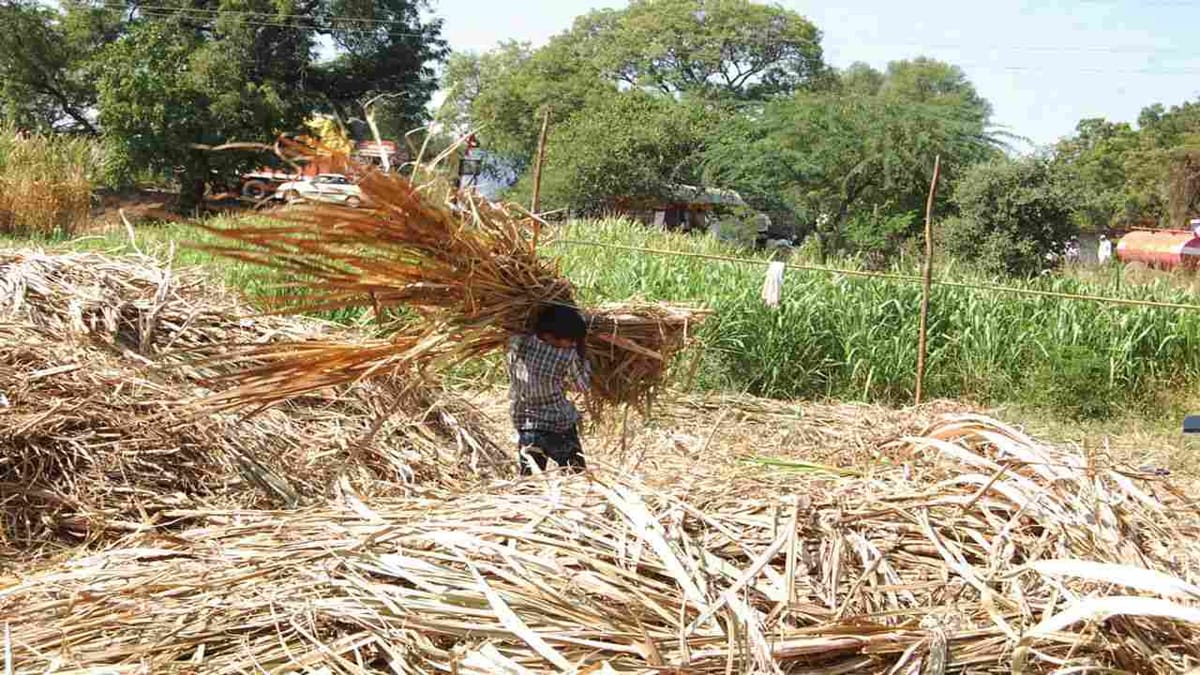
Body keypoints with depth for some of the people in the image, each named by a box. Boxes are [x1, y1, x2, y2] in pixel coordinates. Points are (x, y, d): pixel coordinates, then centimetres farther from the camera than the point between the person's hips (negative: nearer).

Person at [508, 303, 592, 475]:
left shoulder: (516, 344, -10)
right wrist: (581, 354, 5)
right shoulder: (567, 357, -20)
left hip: (524, 426, 4)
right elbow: (581, 386, -3)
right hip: (559, 428, -4)